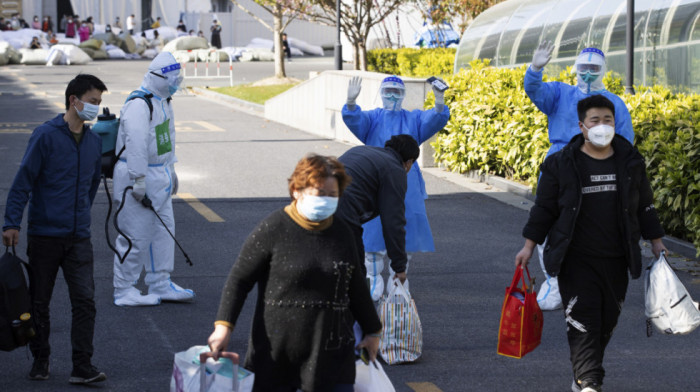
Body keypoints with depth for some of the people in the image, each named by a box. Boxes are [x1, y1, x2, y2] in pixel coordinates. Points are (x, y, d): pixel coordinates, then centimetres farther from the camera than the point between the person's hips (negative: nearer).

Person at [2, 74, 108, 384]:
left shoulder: (94, 143, 9)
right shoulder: (46, 135, -8)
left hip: (79, 238, 4)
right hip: (44, 235, -4)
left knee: (85, 300, -7)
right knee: (39, 303, 7)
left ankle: (82, 367, -7)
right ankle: (40, 361, 22)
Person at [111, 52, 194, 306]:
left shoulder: (163, 101, 13)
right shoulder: (138, 105, -20)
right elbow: (136, 144, -24)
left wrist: (171, 169, 26)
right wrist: (139, 182, -25)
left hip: (159, 177, 10)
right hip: (137, 177, -10)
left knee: (163, 230, 14)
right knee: (135, 236, -5)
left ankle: (160, 285, 24)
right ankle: (123, 290, 3)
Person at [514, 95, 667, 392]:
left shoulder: (630, 162, 6)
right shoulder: (562, 164, -3)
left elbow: (644, 206, 15)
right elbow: (544, 208, 3)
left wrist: (656, 242, 15)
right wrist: (529, 246, 1)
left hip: (615, 261, 4)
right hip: (576, 259, -3)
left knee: (606, 321, 9)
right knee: (582, 320, -12)